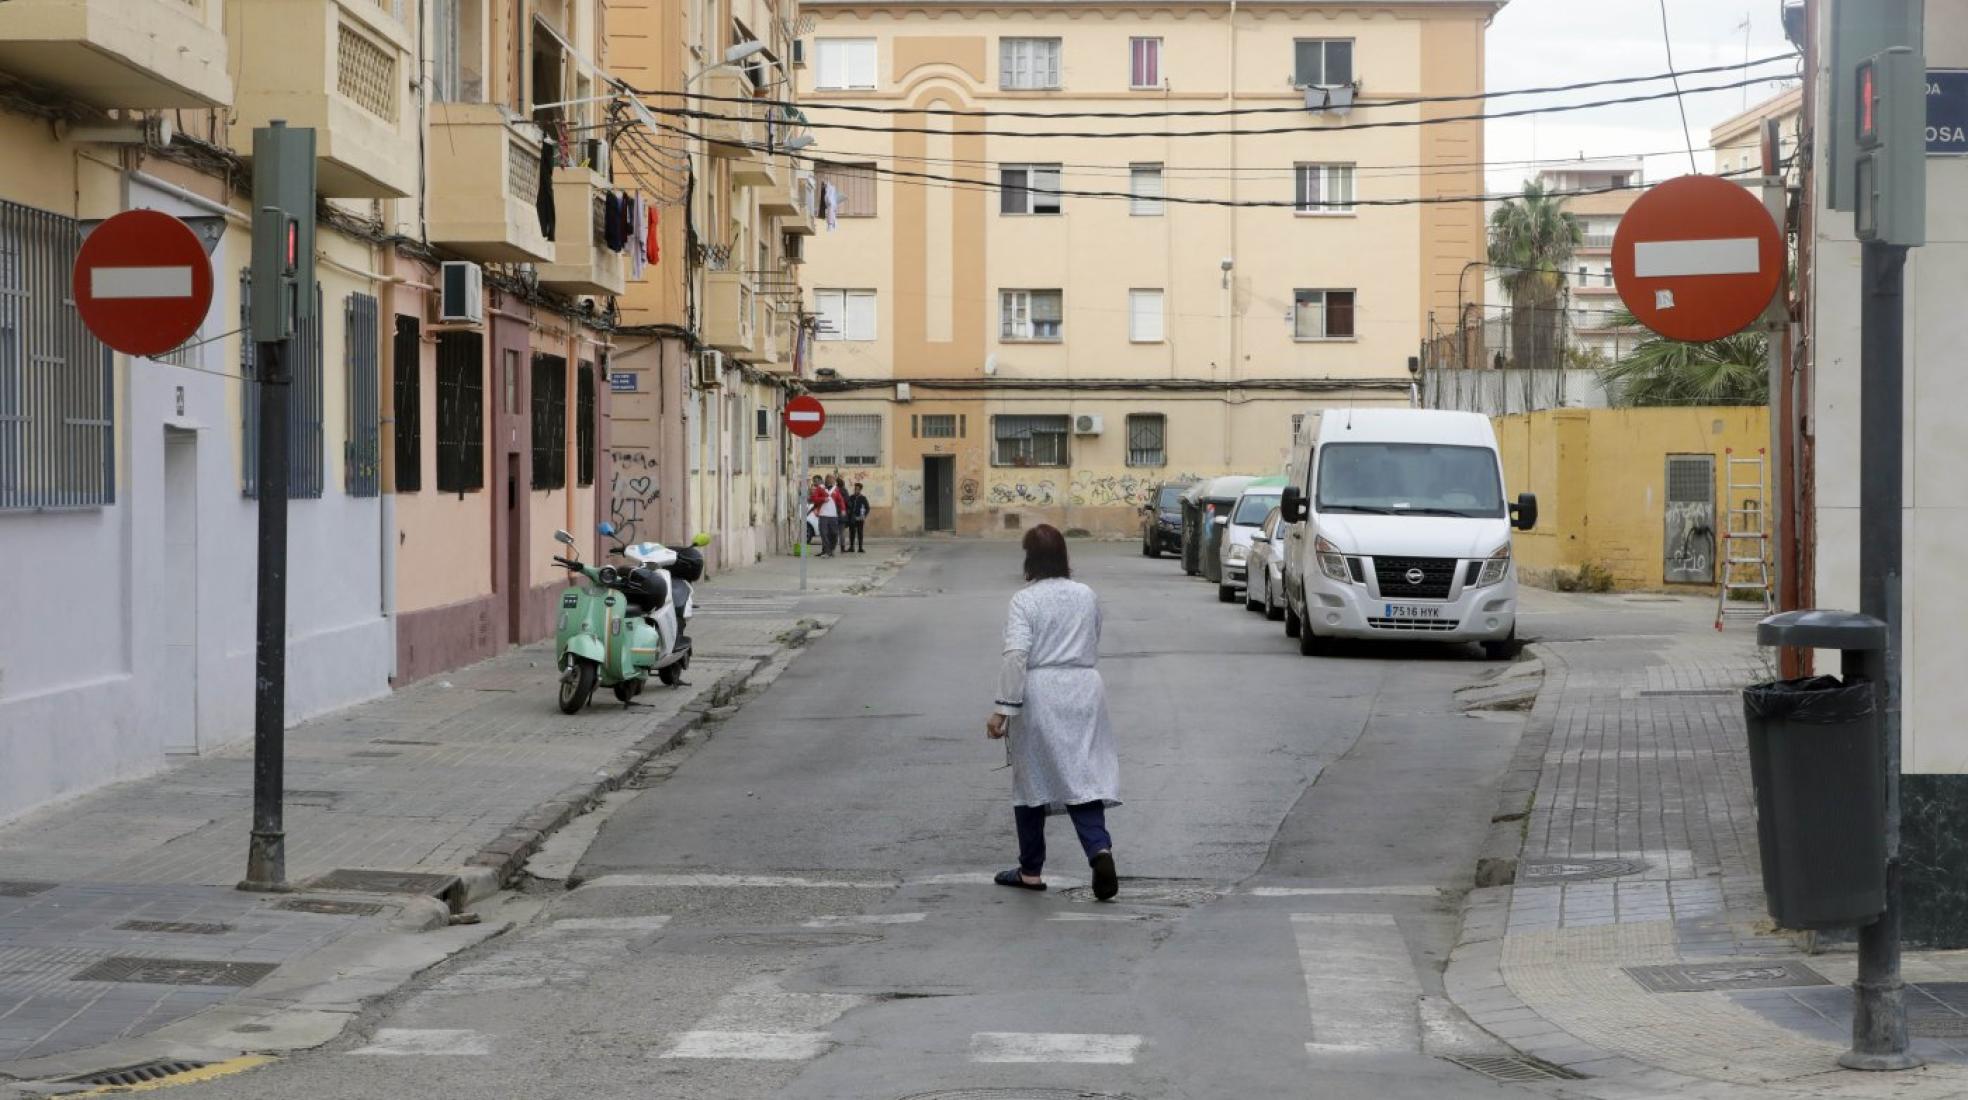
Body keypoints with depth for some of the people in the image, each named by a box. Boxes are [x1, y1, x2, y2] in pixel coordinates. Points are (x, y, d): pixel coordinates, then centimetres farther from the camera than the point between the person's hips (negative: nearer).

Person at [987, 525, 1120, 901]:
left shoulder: (1025, 600, -10)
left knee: (1031, 781, 10)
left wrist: (1003, 708, -18)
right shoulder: (1087, 595, 7)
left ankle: (1031, 870, 19)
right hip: (1084, 693, 4)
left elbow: (1016, 656, -18)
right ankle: (1099, 849, -20)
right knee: (1084, 776, 4)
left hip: (1040, 697, -4)